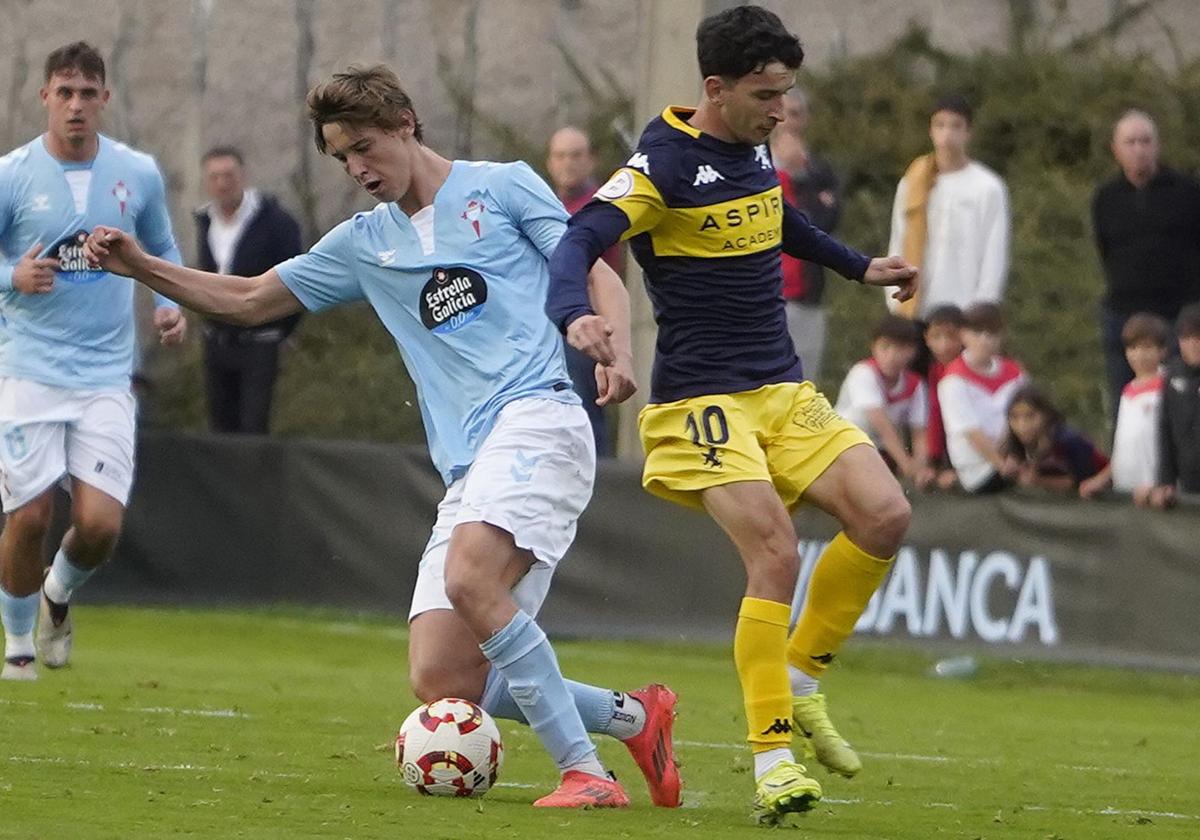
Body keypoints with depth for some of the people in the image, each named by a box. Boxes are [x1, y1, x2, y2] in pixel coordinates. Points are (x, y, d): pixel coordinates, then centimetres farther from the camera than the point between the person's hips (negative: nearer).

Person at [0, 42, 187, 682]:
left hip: (106, 377, 2)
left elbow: (162, 249, 21)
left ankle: (58, 593, 25)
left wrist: (173, 305, 3)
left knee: (100, 523, -10)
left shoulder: (138, 174, 4)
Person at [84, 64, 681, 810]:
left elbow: (598, 278, 5)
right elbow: (248, 300, 25)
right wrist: (139, 267, 14)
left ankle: (584, 772, -27)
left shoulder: (501, 188, 8)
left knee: (469, 578, -32)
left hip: (536, 418, -6)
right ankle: (635, 717, 8)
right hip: (467, 468, 6)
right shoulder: (365, 243, 22)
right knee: (441, 682, -8)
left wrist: (617, 351, -16)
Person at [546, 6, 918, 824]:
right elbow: (581, 241, -26)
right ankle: (772, 757, -15)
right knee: (776, 553, -22)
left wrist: (858, 266, 38)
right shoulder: (661, 165, -13)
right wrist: (576, 313, -45)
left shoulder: (756, 151, 10)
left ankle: (800, 682, 9)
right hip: (703, 401, -7)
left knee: (884, 516, -9)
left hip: (784, 389, 7)